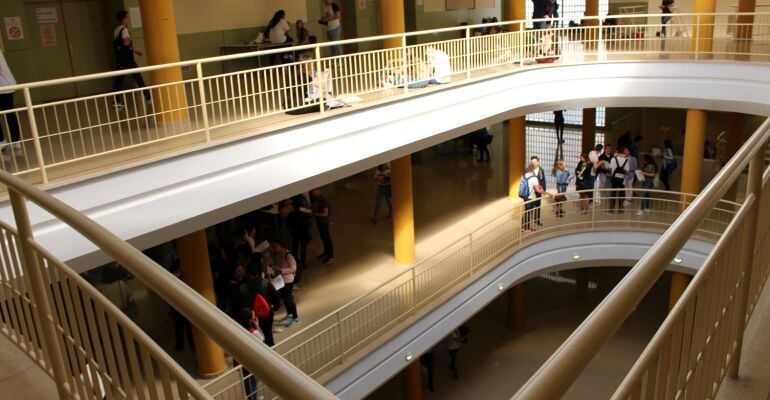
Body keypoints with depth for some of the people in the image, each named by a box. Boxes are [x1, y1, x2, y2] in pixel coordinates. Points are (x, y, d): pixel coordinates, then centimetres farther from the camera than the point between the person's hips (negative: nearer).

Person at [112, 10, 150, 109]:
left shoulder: (115, 31, 16)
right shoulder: (124, 30, -12)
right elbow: (126, 42, -27)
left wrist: (134, 51, 28)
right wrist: (131, 38, -6)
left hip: (119, 59, 8)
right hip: (127, 60, -8)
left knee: (119, 79, 4)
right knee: (138, 78, 2)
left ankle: (117, 102, 1)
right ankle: (148, 97, 10)